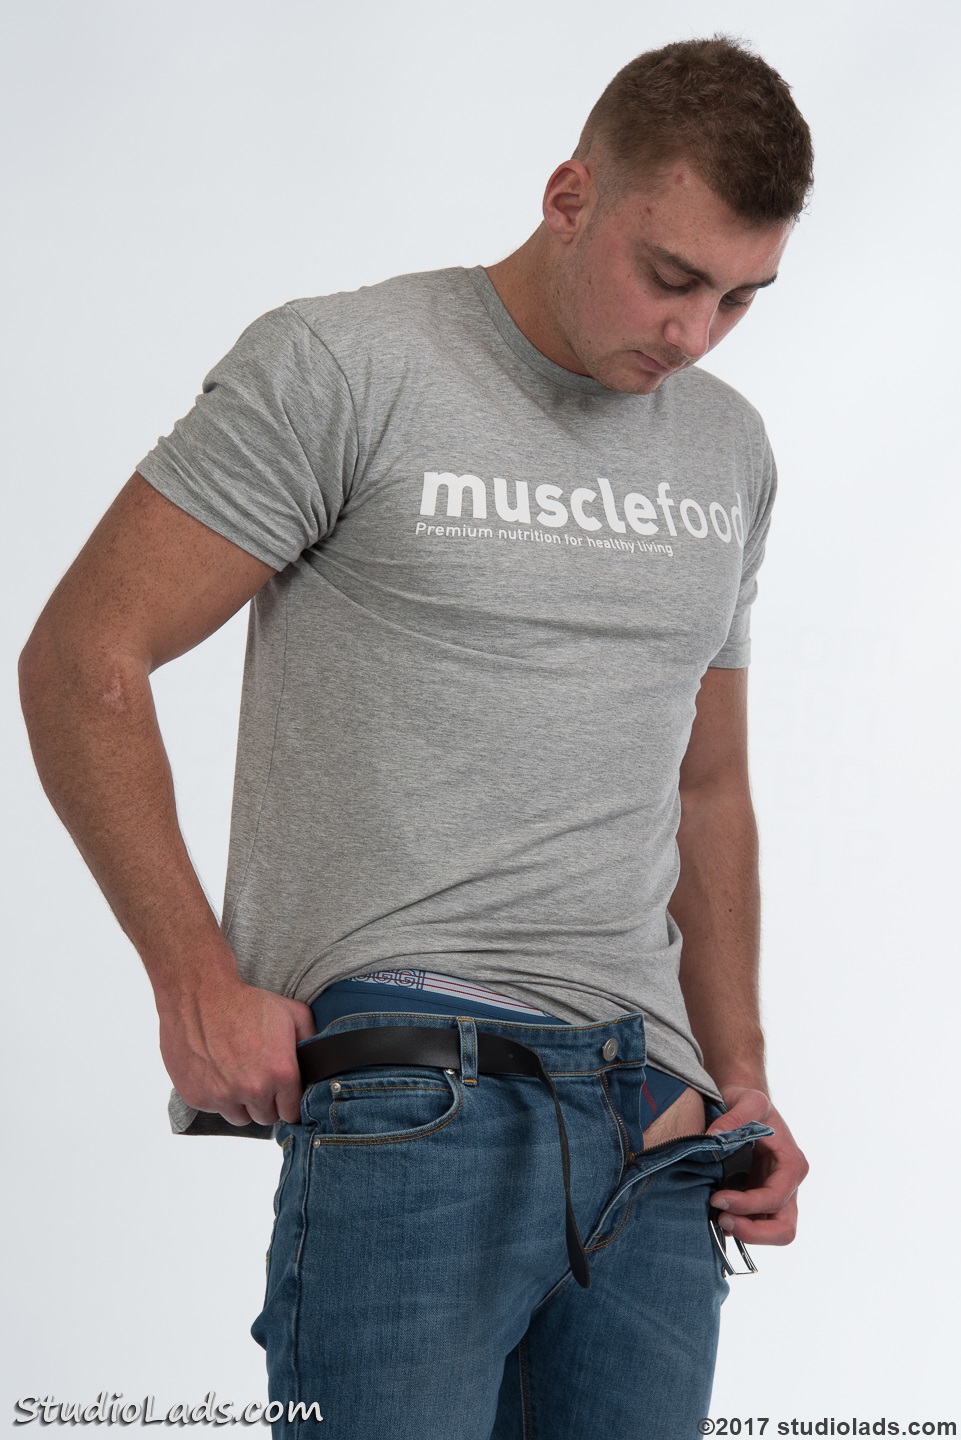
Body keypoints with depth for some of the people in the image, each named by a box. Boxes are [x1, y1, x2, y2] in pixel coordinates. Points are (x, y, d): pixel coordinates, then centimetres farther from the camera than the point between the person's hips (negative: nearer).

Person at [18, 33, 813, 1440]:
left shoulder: (730, 452, 16)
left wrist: (741, 1077, 17)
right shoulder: (339, 367, -4)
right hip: (409, 1089, -6)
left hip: (649, 1118, 6)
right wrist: (198, 987, -9)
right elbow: (82, 659, -5)